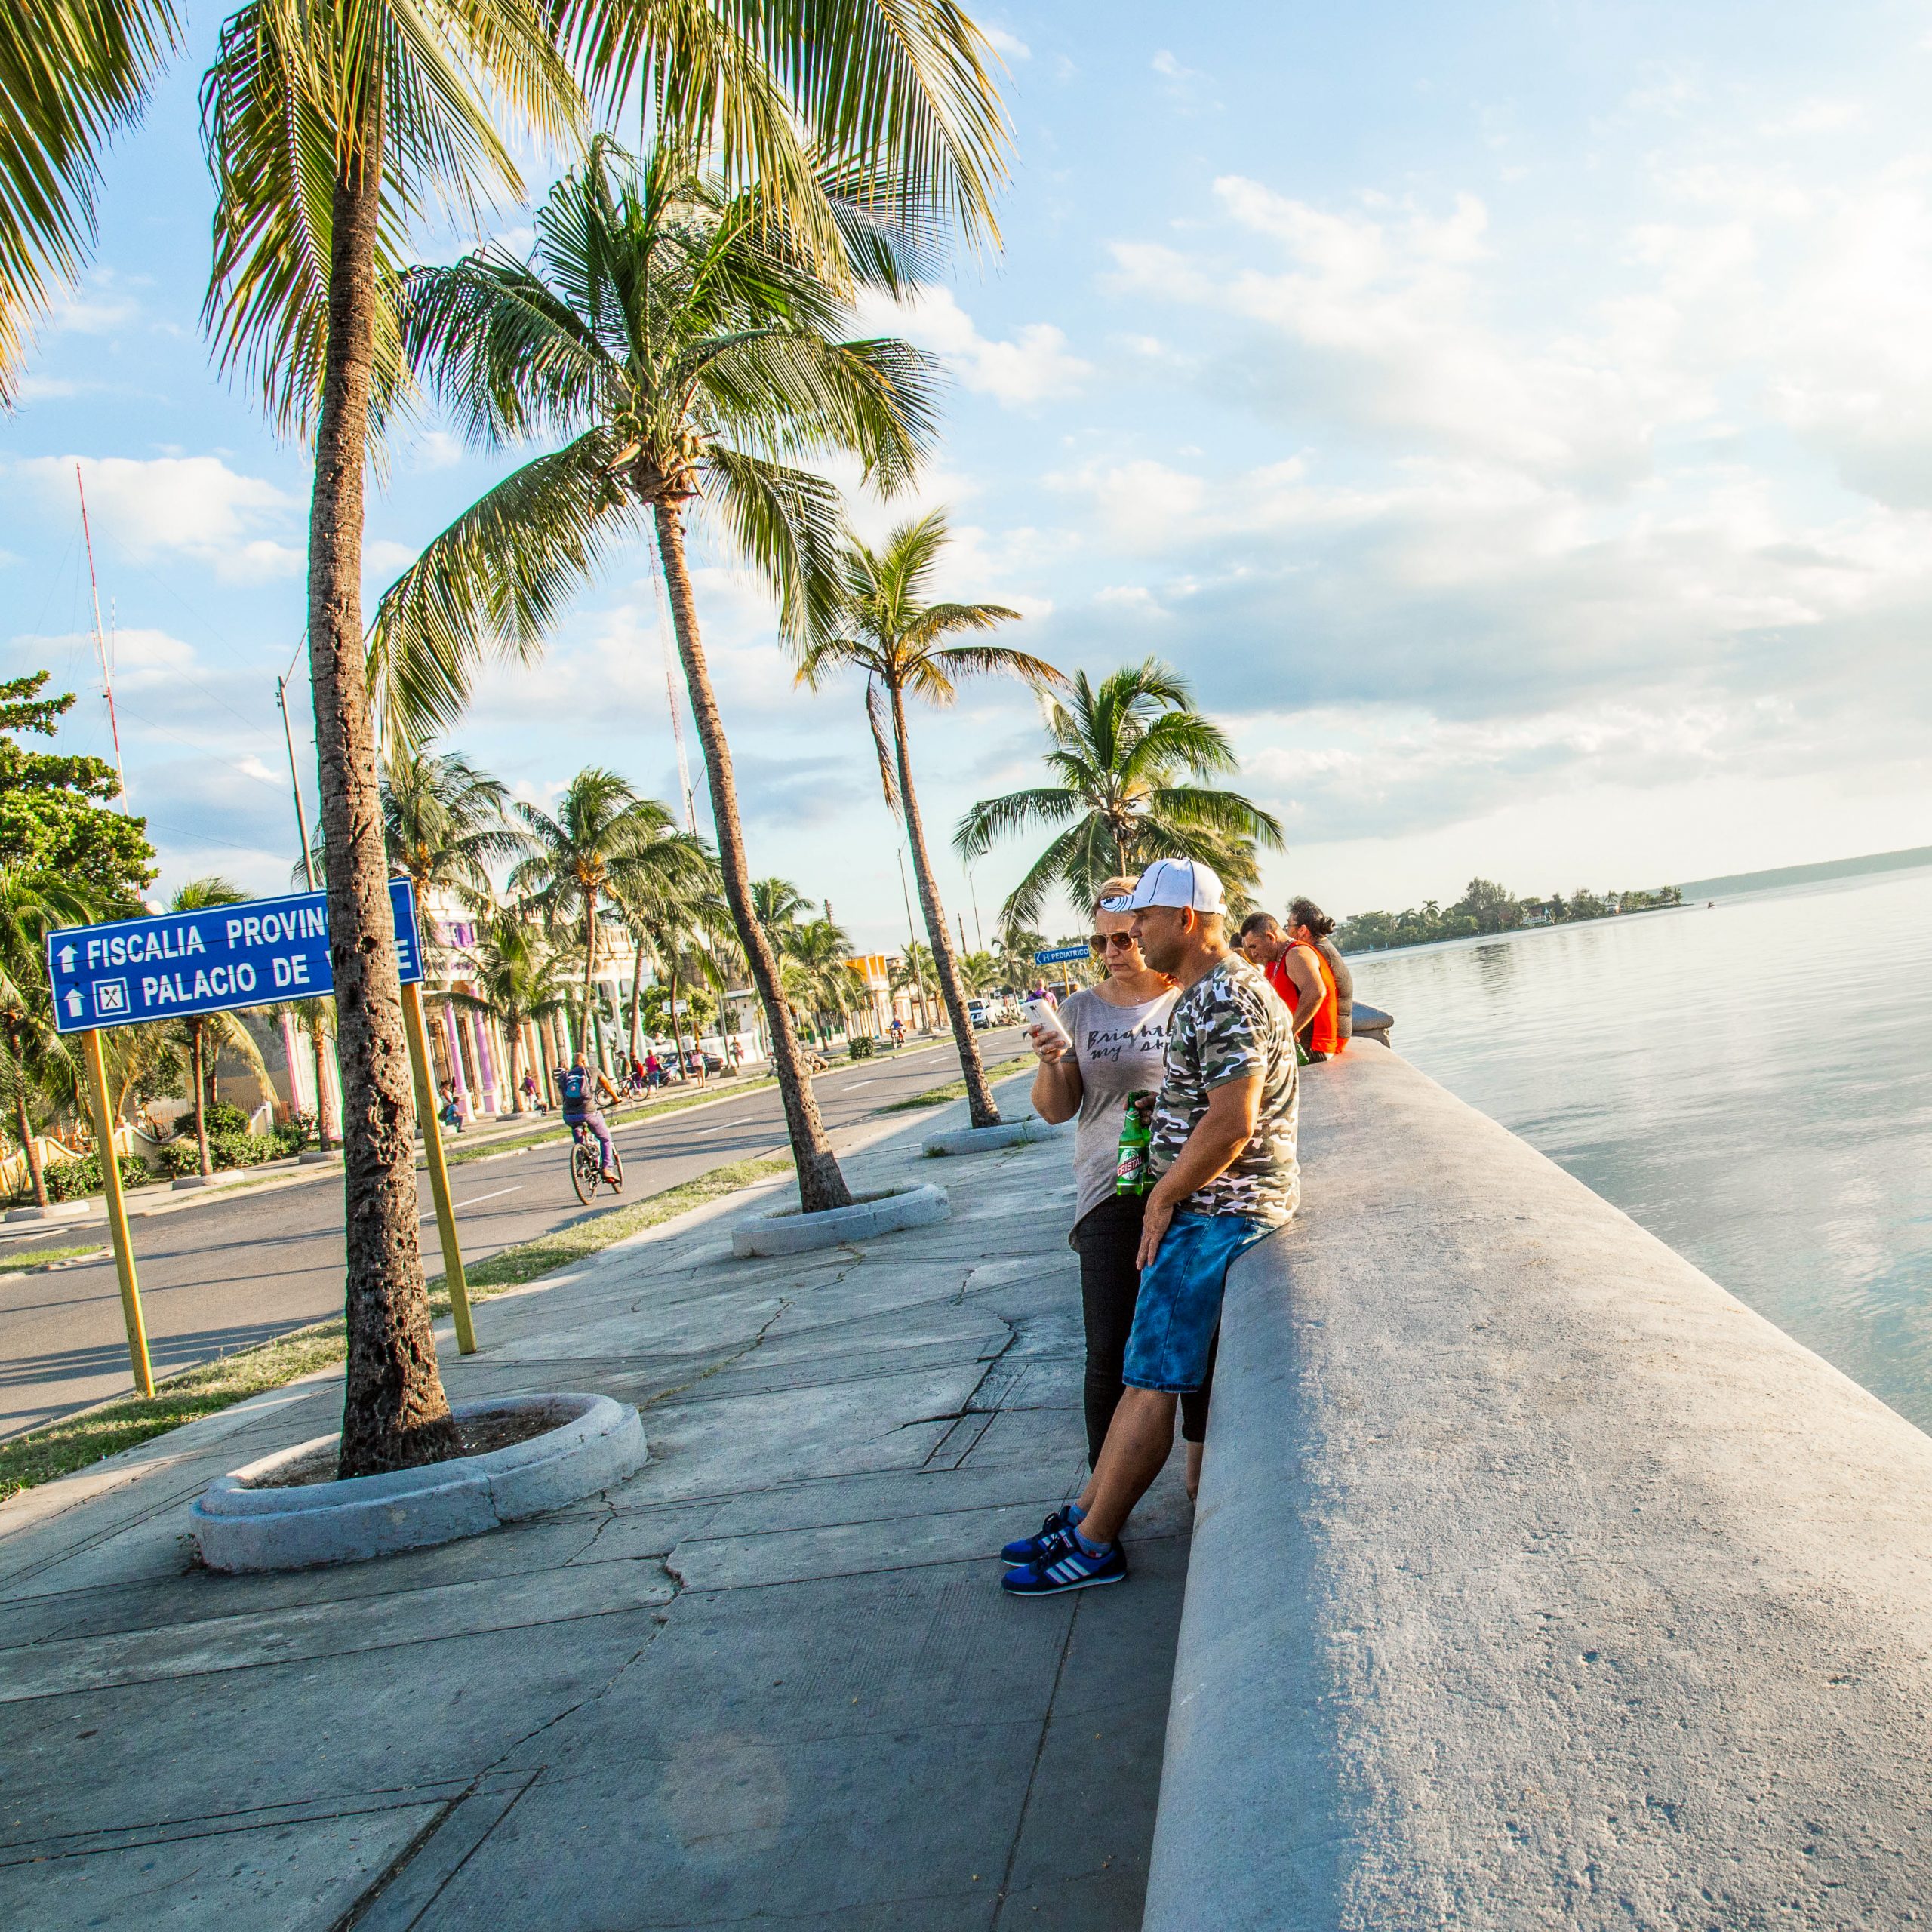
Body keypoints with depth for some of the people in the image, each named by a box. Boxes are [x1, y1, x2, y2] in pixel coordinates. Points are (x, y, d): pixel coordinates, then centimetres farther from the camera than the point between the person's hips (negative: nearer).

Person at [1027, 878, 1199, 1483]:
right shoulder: (1081, 1011, 6)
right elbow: (1056, 1110, 7)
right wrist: (1050, 1063, -13)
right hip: (1110, 1195, 1)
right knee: (1109, 1349, -3)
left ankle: (1200, 1457, 28)